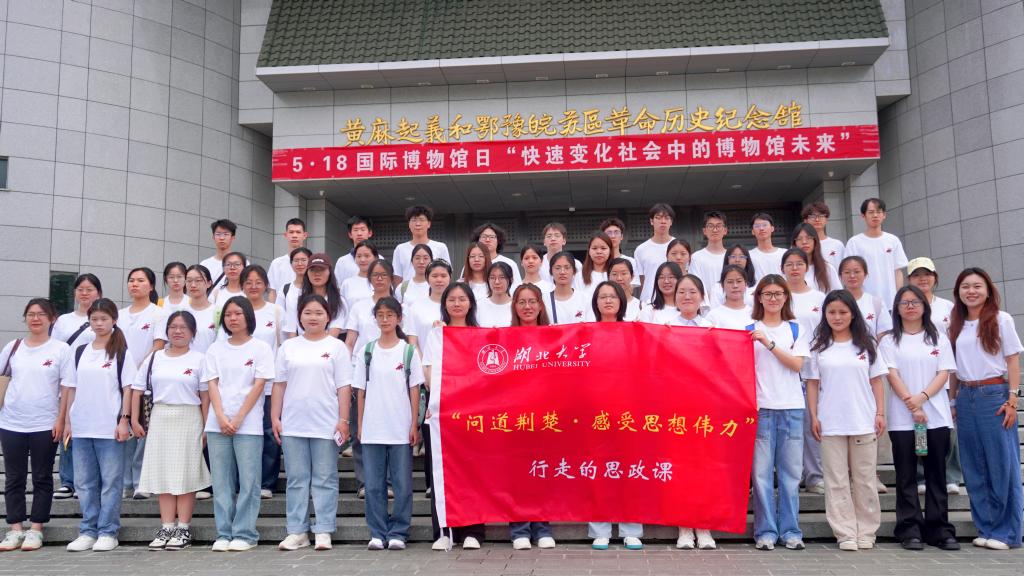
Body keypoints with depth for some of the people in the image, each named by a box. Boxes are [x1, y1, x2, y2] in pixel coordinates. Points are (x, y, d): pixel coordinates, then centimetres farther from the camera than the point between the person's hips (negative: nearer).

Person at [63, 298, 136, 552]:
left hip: (110, 427, -4)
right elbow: (72, 388, 13)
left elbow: (127, 388, -3)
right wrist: (68, 421, 9)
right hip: (81, 427, 4)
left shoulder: (121, 353, 0)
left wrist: (124, 420, -10)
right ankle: (87, 531, 17)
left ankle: (108, 532, 7)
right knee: (84, 482, 8)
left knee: (110, 481, 0)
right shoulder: (80, 352, 11)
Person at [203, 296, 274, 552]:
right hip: (217, 424, 3)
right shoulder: (215, 349, 13)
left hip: (248, 424, -3)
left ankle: (245, 534, 4)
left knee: (248, 481, -2)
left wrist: (238, 418, -11)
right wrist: (221, 417, -9)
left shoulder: (260, 348, 3)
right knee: (222, 482, 5)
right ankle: (224, 534, 11)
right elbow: (212, 385, 5)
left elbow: (258, 386, -4)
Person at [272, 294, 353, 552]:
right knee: (297, 479, 7)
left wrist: (343, 420, -7)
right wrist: (275, 418, 4)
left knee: (325, 480, 3)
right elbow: (279, 384, 10)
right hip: (293, 424, 2)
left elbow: (344, 387, -1)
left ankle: (323, 531, 8)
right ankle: (297, 531, 13)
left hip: (326, 424, -2)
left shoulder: (336, 347, 3)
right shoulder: (288, 347, 10)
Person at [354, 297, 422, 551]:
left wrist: (414, 425, -3)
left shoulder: (408, 351, 2)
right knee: (374, 484, 5)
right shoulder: (366, 352, 7)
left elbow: (414, 390, 2)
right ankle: (377, 533, 14)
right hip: (372, 429, 2)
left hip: (401, 429, -2)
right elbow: (361, 391, 9)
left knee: (402, 484, 1)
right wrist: (360, 425, 4)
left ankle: (398, 533, 11)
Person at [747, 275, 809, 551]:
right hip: (760, 406, -1)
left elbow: (797, 364, -2)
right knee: (761, 472, -2)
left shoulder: (796, 329, 10)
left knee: (790, 471, 3)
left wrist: (768, 343, -11)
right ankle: (766, 531, 5)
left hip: (791, 407, 1)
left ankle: (790, 531, 12)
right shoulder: (749, 330, 8)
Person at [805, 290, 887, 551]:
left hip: (864, 422, 1)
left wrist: (880, 413, 0)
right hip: (830, 424, 0)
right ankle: (846, 534, 6)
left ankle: (866, 532, 16)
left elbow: (876, 381, 8)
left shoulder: (866, 344, 6)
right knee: (837, 480, 1)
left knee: (864, 479, 7)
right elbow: (812, 383, 5)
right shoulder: (819, 347, 4)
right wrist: (813, 417, -2)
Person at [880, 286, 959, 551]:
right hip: (902, 418, -1)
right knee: (906, 476, 1)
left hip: (936, 415, 1)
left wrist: (922, 397, -13)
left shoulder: (939, 339, 12)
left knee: (936, 474, 4)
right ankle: (910, 531, 5)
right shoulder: (889, 341, 7)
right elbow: (892, 375, -3)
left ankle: (940, 530, 10)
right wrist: (910, 403, -15)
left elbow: (944, 373, 2)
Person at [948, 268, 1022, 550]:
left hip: (994, 394, -5)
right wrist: (953, 401, 10)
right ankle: (986, 528, 16)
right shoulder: (957, 325, 11)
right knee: (974, 467, 7)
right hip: (965, 397, 5)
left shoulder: (1001, 320, 0)